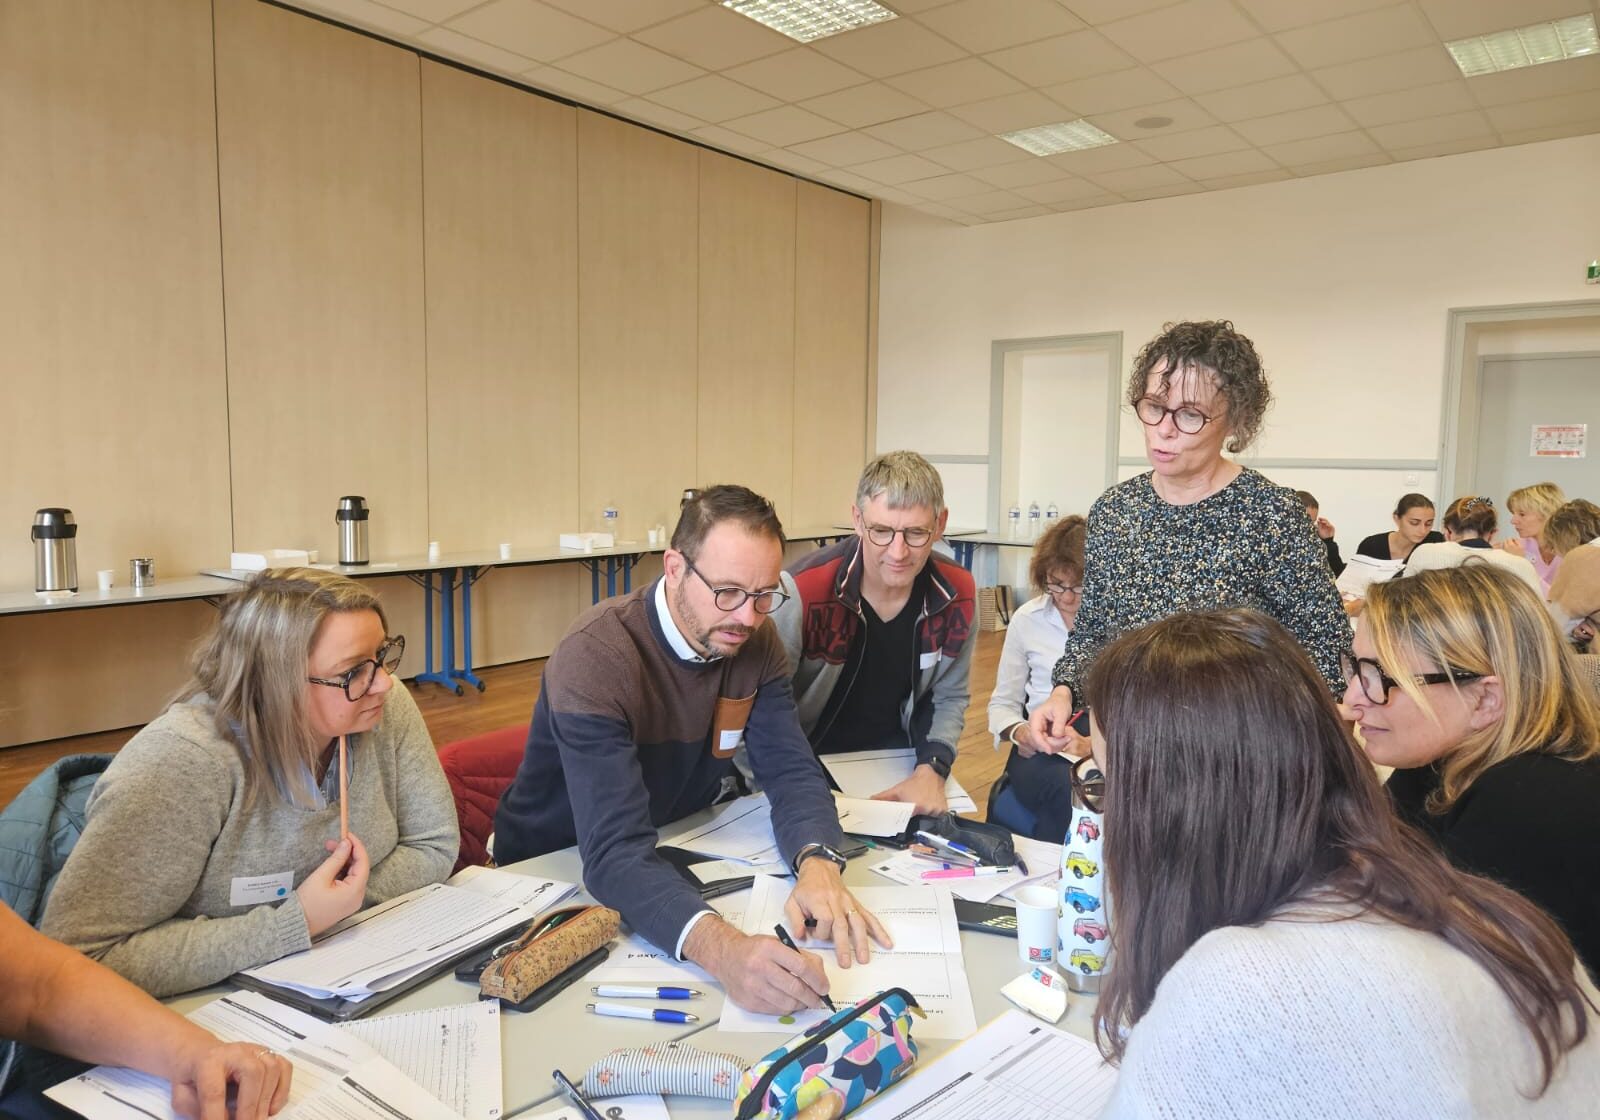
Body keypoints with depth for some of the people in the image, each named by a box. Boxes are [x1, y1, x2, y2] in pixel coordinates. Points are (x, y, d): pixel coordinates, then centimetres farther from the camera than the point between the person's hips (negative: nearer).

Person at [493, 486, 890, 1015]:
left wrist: (818, 865, -34)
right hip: (553, 871, -5)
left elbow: (792, 771, -12)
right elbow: (616, 853, -37)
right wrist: (723, 948, -53)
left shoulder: (755, 641, -9)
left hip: (680, 850, 5)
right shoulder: (594, 658, -30)